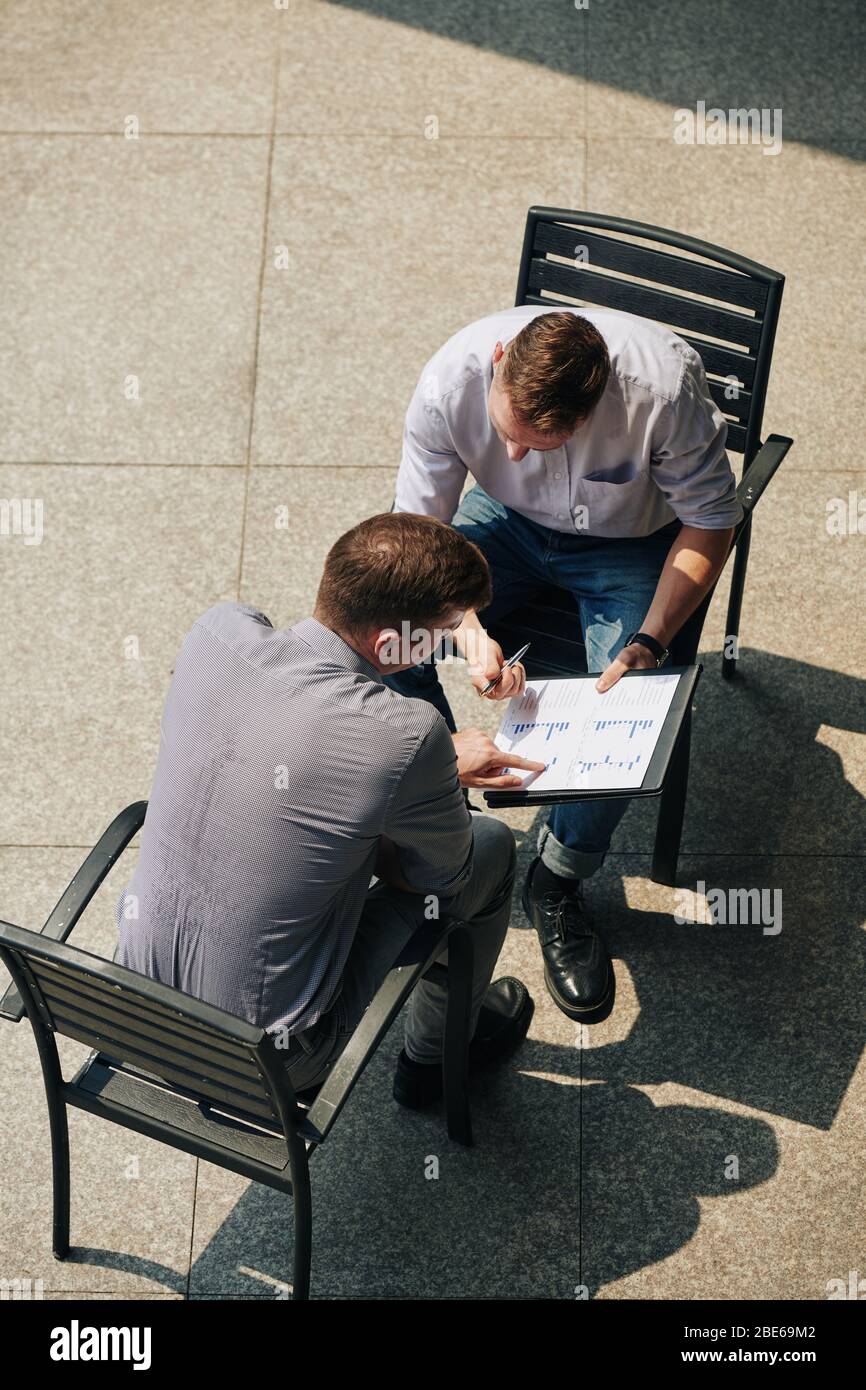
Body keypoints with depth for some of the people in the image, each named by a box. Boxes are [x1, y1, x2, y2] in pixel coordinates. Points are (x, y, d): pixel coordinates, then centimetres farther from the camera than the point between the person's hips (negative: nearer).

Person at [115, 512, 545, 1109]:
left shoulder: (218, 631, -12)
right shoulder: (407, 737, -29)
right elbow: (445, 877, -8)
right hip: (274, 1066, -6)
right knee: (491, 844, 12)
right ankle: (433, 1055, 37)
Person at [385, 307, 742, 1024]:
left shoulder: (665, 384, -34)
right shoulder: (451, 380, -28)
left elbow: (711, 520, -18)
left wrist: (650, 643, -29)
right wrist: (466, 628, -34)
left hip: (631, 541, -2)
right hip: (507, 519, 2)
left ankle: (558, 882, 0)